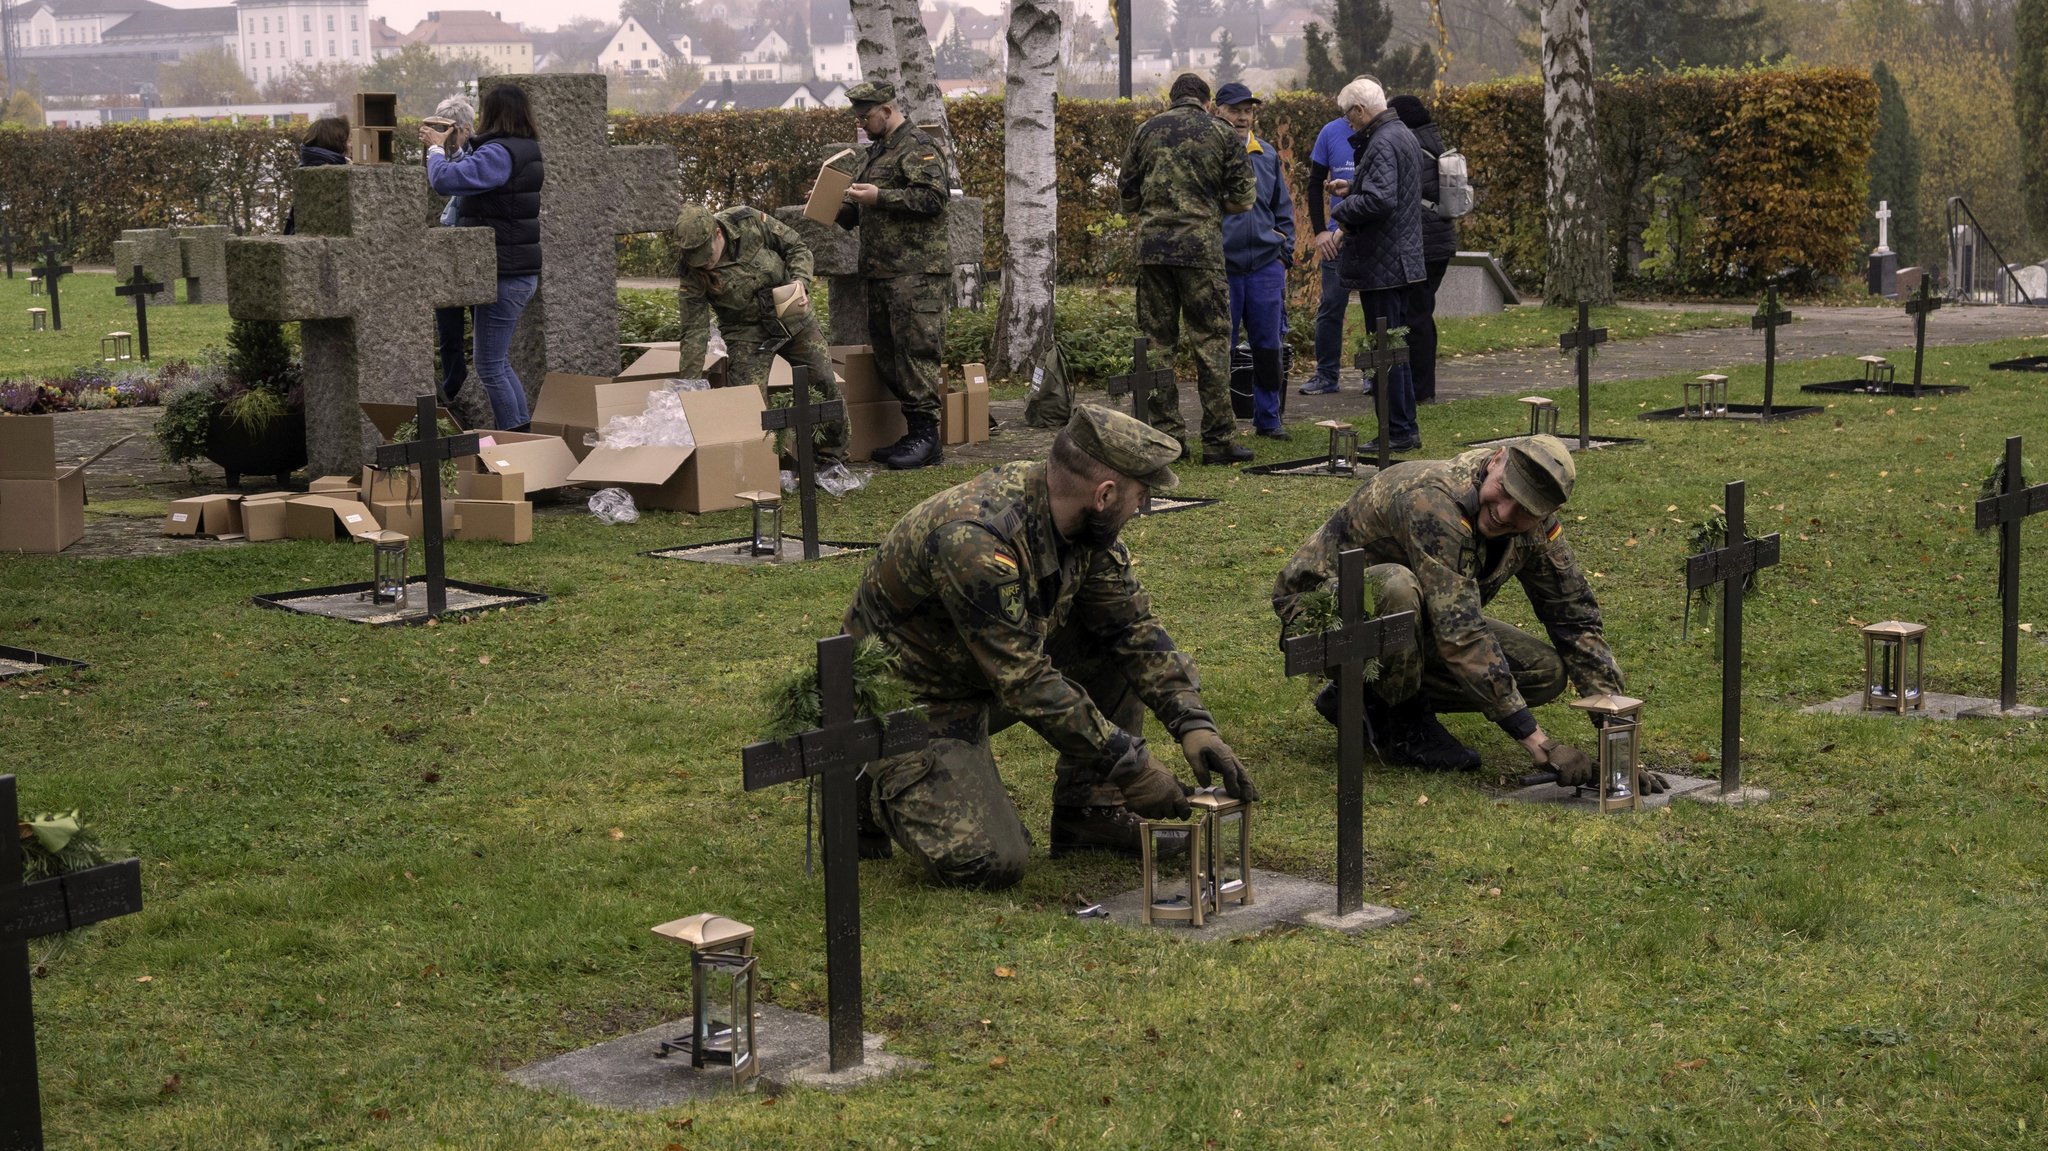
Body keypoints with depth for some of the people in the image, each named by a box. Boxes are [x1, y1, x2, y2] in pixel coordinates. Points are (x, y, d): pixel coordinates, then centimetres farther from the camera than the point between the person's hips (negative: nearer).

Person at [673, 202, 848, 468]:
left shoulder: (748, 222, -22)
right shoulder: (693, 274, -22)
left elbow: (797, 247, -7)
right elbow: (695, 332, -17)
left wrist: (800, 281, -25)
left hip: (792, 315, 2)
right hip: (747, 333, -2)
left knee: (826, 386, 3)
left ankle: (832, 456, 20)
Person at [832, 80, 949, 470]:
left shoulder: (918, 148, -8)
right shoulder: (877, 151, 22)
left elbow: (933, 197, -21)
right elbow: (859, 215, 30)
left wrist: (878, 197, -19)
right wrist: (840, 209, 11)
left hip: (916, 270, -10)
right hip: (881, 272, 10)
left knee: (915, 351, -10)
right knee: (886, 352, 10)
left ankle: (926, 437, -8)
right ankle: (912, 432, 15)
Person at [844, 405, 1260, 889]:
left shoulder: (1084, 522, -9)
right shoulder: (974, 538, -35)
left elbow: (1132, 622, -2)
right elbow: (1026, 684, -33)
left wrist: (1192, 722, -14)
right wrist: (1131, 764, -28)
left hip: (990, 678, 8)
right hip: (912, 699, -8)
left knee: (1120, 639, -6)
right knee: (992, 861, -21)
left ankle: (1087, 812, 3)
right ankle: (873, 788, 5)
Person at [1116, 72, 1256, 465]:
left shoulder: (1148, 130, 10)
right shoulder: (1221, 133, 4)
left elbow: (1127, 193, 15)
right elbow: (1244, 196, 3)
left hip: (1152, 246, 2)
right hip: (1201, 247, -2)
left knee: (1157, 342, 7)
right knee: (1209, 342, 1)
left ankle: (1166, 436, 7)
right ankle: (1218, 439, 0)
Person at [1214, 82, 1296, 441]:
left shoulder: (1268, 156, 13)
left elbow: (1283, 208, 22)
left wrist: (1285, 248, 13)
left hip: (1266, 265, 4)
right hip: (1222, 267, -4)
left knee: (1268, 345, 7)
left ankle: (1268, 418, 17)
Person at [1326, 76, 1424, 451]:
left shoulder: (1382, 143, -18)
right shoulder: (1403, 135, 14)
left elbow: (1379, 200, -28)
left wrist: (1342, 211, -13)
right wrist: (1353, 189, 20)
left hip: (1381, 263, -11)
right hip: (1402, 260, 11)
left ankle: (1398, 433, -2)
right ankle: (1405, 428, 22)